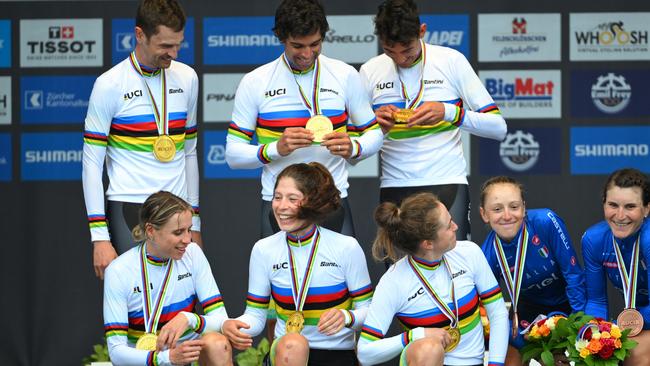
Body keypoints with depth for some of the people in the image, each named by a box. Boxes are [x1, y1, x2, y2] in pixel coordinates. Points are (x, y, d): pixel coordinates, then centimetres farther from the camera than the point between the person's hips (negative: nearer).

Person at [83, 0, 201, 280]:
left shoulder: (187, 78, 11)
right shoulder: (110, 85, -5)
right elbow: (92, 162, -4)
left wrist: (194, 221, 16)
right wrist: (99, 236, -10)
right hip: (129, 212, -4)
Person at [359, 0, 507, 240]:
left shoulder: (452, 61, 0)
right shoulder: (370, 72, 6)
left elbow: (498, 128, -2)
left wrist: (448, 112, -16)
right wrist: (376, 126, -10)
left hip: (448, 185, -2)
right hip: (395, 190, 2)